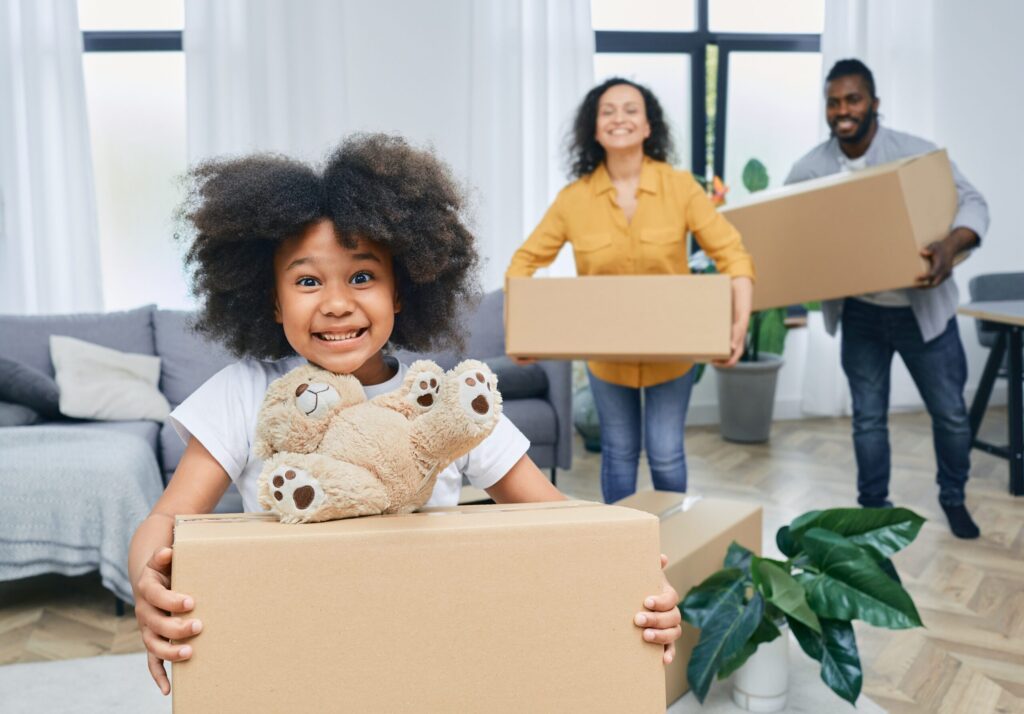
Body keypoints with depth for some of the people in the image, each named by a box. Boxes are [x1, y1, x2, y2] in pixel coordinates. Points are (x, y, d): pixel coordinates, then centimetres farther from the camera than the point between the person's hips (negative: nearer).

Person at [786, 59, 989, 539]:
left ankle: (953, 498, 34)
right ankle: (873, 508, 27)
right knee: (868, 417, 10)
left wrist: (950, 246, -35)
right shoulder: (809, 169, -7)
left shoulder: (916, 153, -13)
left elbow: (972, 202, -14)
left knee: (950, 412, 10)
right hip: (861, 313, 1)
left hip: (923, 308, -1)